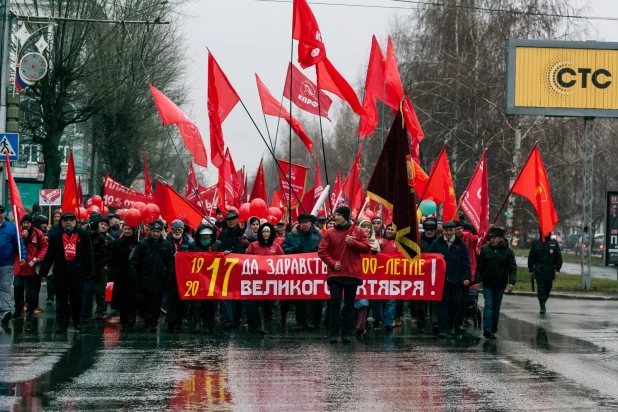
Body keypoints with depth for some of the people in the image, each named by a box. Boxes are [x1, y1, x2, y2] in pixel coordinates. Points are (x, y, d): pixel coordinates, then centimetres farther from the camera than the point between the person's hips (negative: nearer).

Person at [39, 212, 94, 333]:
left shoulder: (83, 235, 1)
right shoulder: (55, 236, 6)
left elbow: (89, 254, -1)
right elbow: (49, 255, 7)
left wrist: (90, 271, -5)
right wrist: (43, 270, 3)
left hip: (77, 272, -1)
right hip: (61, 273, 1)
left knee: (77, 299, 5)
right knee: (61, 299, 5)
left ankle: (77, 322, 21)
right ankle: (61, 324, 7)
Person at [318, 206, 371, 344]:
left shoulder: (358, 231, 5)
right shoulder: (330, 233, 3)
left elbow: (367, 249, 1)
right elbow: (322, 251, 0)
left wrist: (353, 243, -13)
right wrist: (332, 263, -12)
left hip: (353, 274, 1)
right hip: (335, 274, -1)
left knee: (349, 304, 5)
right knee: (335, 302, -8)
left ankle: (347, 333, 9)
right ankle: (334, 333, -5)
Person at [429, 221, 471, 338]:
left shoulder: (460, 245, 3)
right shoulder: (437, 243, 4)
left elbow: (466, 263, 3)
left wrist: (467, 277, -4)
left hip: (456, 280, 1)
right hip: (441, 279, 0)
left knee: (454, 304, 7)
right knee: (442, 304, -3)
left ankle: (451, 327, 23)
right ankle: (443, 329, -4)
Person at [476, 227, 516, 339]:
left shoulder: (508, 251, -4)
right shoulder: (485, 249, -1)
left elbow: (513, 268, -5)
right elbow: (479, 266, 2)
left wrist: (511, 282, -16)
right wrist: (477, 280, -3)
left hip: (500, 284, 1)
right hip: (487, 283, -1)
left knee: (496, 308, 9)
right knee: (488, 305, -11)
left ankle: (493, 330, 17)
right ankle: (487, 329, -18)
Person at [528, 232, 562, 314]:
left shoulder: (554, 243, 3)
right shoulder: (536, 243, 2)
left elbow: (559, 258, 5)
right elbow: (531, 258, 6)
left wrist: (557, 270, -2)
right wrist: (531, 270, 4)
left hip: (550, 271, 1)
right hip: (539, 271, -1)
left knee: (547, 289, 9)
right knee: (541, 290, -9)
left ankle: (543, 304, 27)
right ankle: (542, 307, -9)